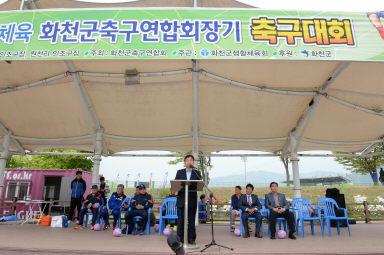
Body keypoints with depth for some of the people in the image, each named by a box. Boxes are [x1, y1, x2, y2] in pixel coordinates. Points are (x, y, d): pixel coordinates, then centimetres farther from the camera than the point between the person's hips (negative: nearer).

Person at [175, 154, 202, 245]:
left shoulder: (197, 173, 8)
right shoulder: (179, 172, 11)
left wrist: (190, 184, -21)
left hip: (192, 200, 0)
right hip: (181, 199, 1)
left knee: (191, 220, 4)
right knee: (181, 220, 2)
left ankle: (191, 239, 14)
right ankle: (180, 238, 12)